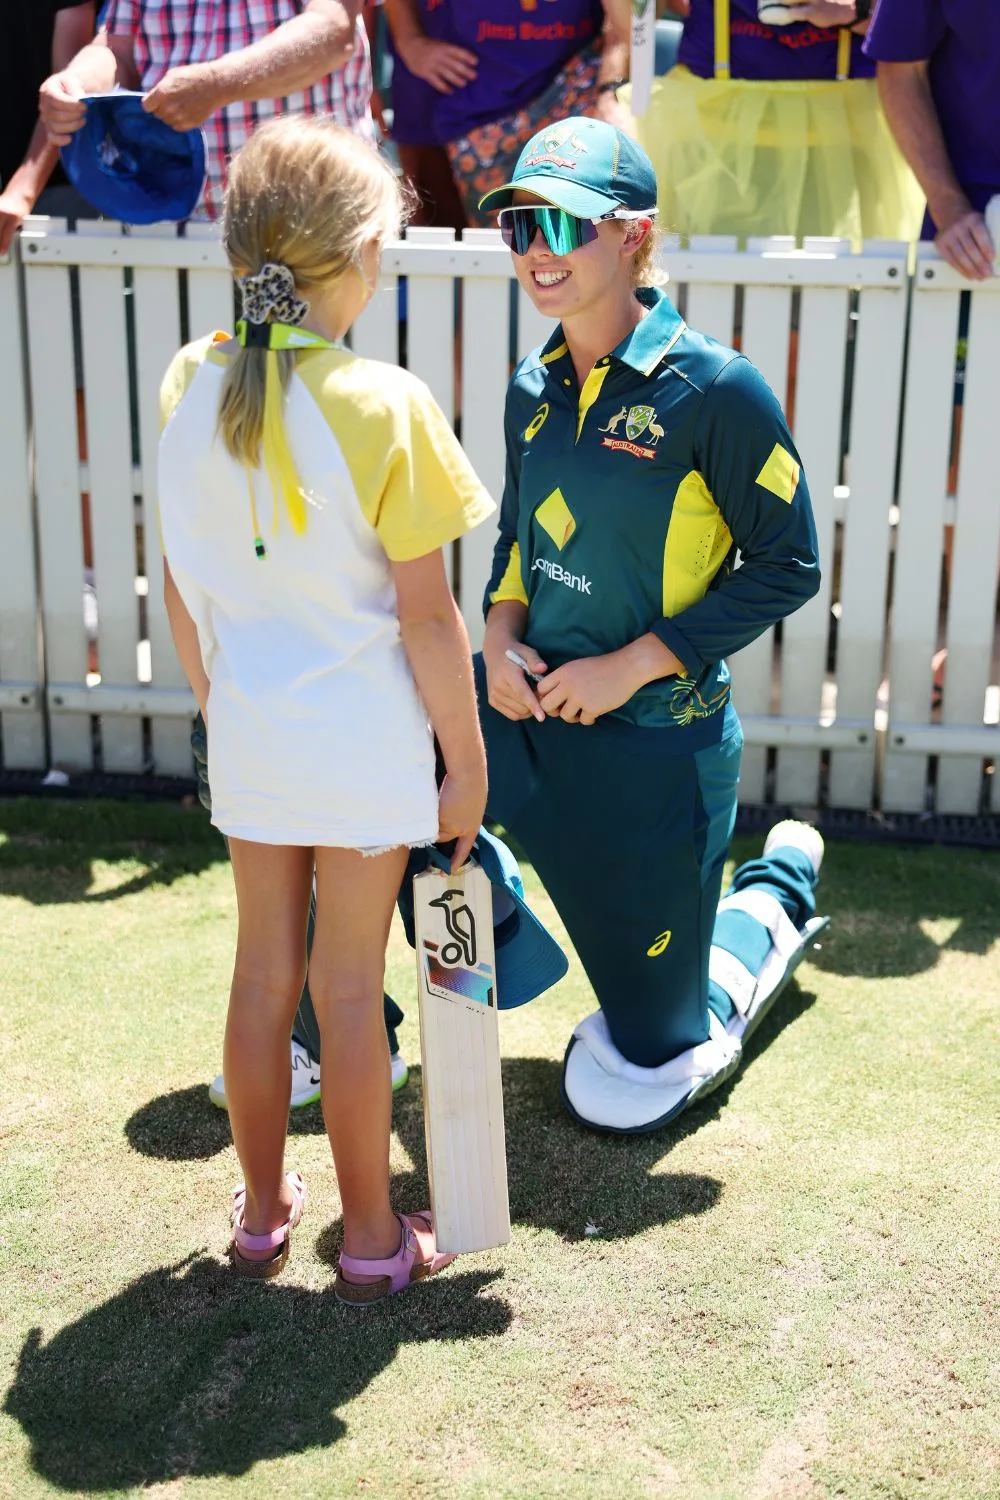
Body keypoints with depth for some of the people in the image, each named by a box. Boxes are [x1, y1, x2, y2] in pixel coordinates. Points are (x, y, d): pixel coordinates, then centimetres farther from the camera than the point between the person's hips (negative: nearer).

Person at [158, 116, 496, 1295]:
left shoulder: (191, 385, -2)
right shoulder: (385, 405, -18)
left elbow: (180, 587, 5)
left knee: (264, 970, 17)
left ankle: (262, 1212, 32)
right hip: (366, 741, -4)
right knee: (349, 989, 7)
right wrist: (466, 760, -4)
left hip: (249, 733, 4)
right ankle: (372, 1240, 23)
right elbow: (426, 617, -14)